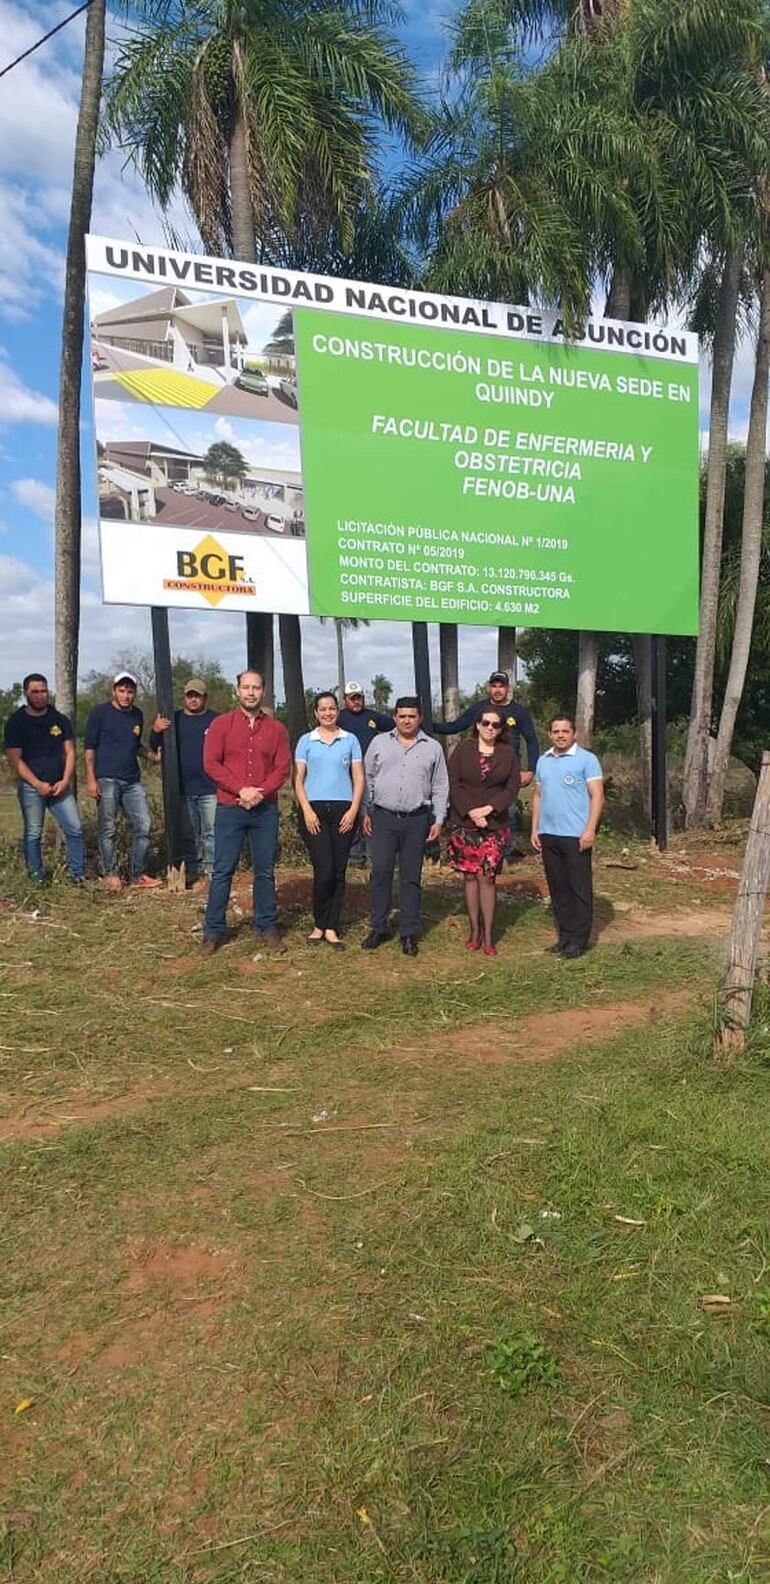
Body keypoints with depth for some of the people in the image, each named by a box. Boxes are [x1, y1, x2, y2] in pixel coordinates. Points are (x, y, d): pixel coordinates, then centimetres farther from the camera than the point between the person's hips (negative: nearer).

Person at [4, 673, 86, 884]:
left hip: (59, 786, 3)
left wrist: (65, 781, -6)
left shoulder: (60, 720, 8)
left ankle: (79, 875, 5)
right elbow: (15, 759, -6)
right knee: (33, 834, 3)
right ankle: (37, 879, 11)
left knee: (75, 829, -4)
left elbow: (69, 752, 7)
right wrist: (38, 784, -13)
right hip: (31, 787, -2)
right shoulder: (16, 722, -1)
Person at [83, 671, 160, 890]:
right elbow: (89, 748, -4)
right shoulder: (100, 712, -2)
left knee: (143, 826, 1)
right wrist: (91, 780, -11)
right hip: (106, 780, -5)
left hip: (132, 781, 5)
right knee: (108, 829, 0)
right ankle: (110, 873, 13)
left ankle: (139, 875, 10)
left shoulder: (137, 715, 13)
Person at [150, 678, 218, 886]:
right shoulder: (173, 719, 10)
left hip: (210, 788, -2)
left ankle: (211, 869, 3)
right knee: (187, 833, 9)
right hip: (183, 788, 2)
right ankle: (191, 869, 18)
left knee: (211, 831, -3)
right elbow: (156, 748, 8)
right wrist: (156, 731, -14)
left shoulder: (216, 719, 5)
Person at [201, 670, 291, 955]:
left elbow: (283, 768, 2)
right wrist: (241, 790, -14)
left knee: (265, 871, 7)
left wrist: (259, 793, -13)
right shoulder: (221, 724, 3)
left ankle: (267, 927, 17)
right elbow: (211, 763, -4)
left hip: (265, 809, 2)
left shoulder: (276, 729, 7)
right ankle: (213, 930, 9)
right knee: (223, 871, 1)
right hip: (229, 808, -2)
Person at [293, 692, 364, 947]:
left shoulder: (350, 740, 9)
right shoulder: (306, 740, 8)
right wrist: (307, 810, -7)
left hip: (343, 811, 1)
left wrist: (353, 810, -4)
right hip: (314, 810, -1)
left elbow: (359, 778, 7)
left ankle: (331, 928, 10)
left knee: (339, 871, 1)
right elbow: (298, 779, 5)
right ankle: (319, 924, 7)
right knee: (324, 870, -10)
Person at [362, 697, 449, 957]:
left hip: (417, 820, 0)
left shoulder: (433, 748, 7)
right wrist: (366, 812, 6)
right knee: (380, 873, 0)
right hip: (384, 818, 0)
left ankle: (409, 933, 13)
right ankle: (379, 928, 13)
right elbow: (368, 779, 10)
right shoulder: (379, 743, 7)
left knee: (411, 877, 5)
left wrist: (439, 820, 3)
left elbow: (440, 787, 8)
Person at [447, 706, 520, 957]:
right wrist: (471, 812, -12)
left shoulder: (508, 753, 5)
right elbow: (454, 784, -1)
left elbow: (512, 788, 1)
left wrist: (488, 808, -12)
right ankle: (474, 931, 14)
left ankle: (488, 935, 2)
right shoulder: (462, 750, 3)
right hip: (465, 823, 1)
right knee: (470, 877, 4)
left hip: (495, 825, 0)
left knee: (487, 878, -4)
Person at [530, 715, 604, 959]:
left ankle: (578, 940, 6)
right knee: (558, 889, 11)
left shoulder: (586, 759, -4)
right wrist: (535, 829, 11)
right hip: (548, 835, 6)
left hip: (576, 836, -6)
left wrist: (590, 829, -16)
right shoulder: (543, 761, 14)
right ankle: (564, 936, 20)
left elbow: (597, 796, -8)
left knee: (580, 889, 0)